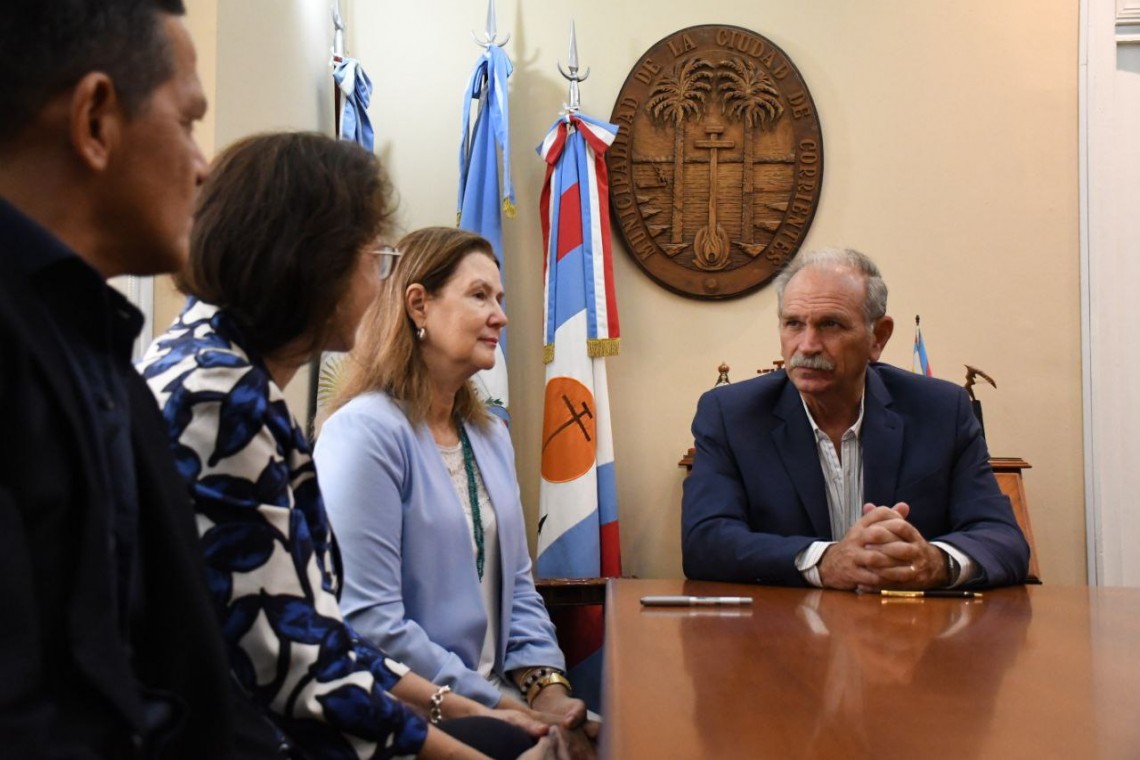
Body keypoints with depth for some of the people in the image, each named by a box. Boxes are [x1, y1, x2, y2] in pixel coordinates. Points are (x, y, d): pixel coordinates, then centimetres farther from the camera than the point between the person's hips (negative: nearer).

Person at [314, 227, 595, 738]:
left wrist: (546, 689, -2)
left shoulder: (491, 437, 12)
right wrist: (501, 706, -16)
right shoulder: (365, 430, -13)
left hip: (495, 702, 7)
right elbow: (369, 622, -19)